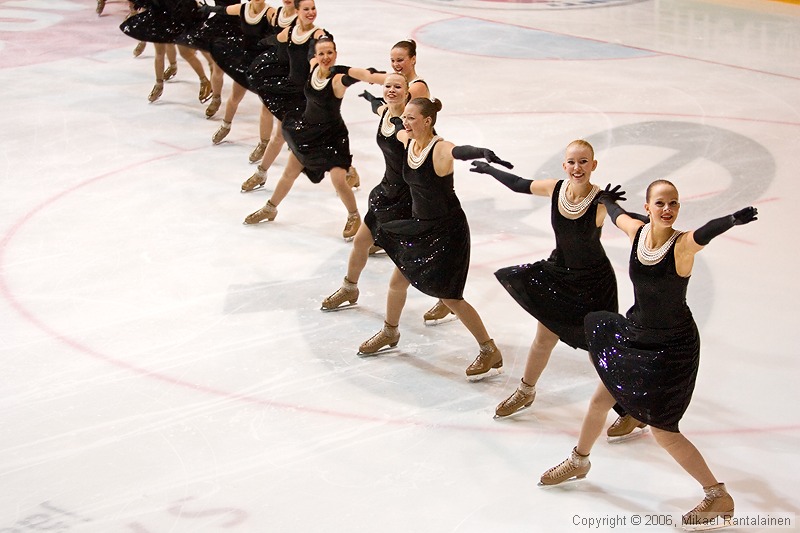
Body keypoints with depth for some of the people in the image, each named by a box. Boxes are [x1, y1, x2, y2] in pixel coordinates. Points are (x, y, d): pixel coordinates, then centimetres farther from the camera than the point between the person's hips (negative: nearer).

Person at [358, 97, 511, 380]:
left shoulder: (440, 149, -27)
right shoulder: (407, 141, -4)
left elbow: (462, 151, -49)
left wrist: (485, 154, -70)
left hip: (447, 230, -8)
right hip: (419, 226, 8)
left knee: (450, 297, -3)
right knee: (397, 282, 19)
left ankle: (491, 353, 12)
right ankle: (390, 332, 46)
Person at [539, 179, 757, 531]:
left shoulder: (683, 244, -25)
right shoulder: (637, 232, -8)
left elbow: (706, 232, -48)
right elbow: (615, 212, 16)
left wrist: (733, 220, -70)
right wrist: (604, 198, 37)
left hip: (672, 347, -7)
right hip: (635, 333, 7)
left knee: (661, 429, -3)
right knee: (600, 400, 21)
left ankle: (719, 498, 12)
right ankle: (579, 462, 49)